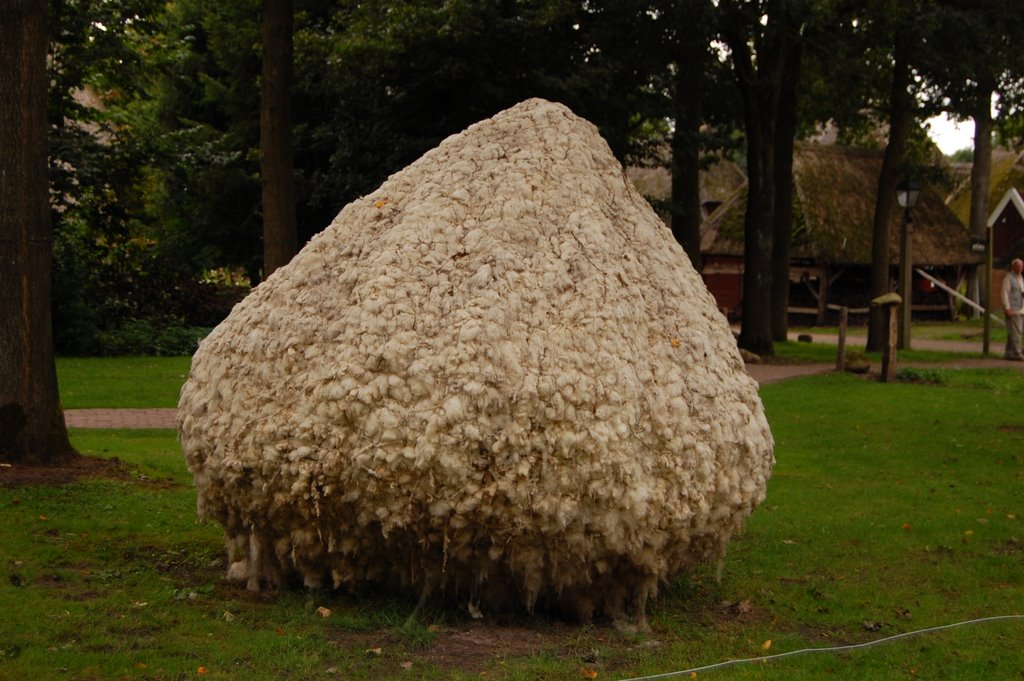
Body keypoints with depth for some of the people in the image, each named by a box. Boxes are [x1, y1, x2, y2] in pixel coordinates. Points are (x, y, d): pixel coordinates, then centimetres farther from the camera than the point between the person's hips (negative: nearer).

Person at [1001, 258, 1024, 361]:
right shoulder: (1008, 278, -5)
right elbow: (1005, 293, -12)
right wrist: (1007, 307, -19)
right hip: (1012, 310, -8)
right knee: (1015, 332, -13)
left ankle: (1009, 353, 13)